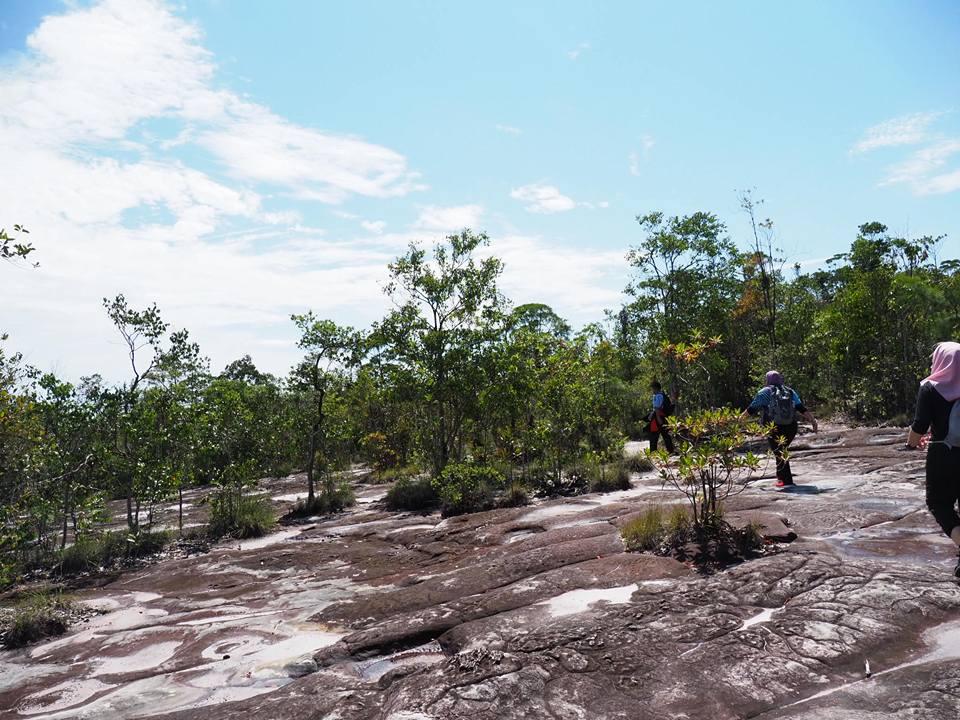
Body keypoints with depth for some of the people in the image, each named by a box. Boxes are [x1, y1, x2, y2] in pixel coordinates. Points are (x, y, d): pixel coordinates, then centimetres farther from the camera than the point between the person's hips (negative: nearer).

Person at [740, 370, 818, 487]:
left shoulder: (765, 392, -3)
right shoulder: (790, 392, 8)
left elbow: (752, 408, -2)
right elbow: (802, 409, -2)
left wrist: (741, 418, 11)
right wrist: (812, 420, 1)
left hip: (773, 429, -4)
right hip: (790, 428, 4)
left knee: (779, 453, 3)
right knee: (782, 451, 22)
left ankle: (786, 480, 1)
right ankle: (781, 475, 25)